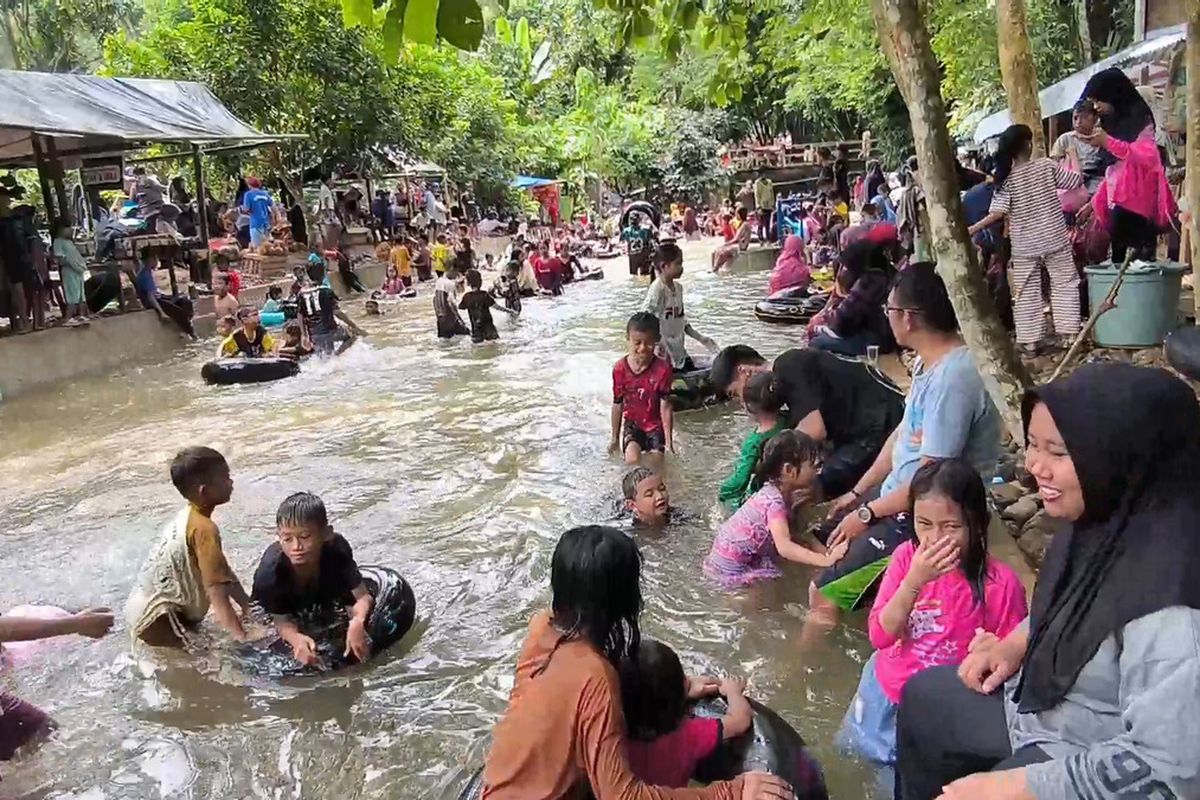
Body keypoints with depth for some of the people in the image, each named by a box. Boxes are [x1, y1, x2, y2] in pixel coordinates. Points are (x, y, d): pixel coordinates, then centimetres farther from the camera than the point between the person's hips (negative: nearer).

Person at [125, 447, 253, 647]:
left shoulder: (187, 516, 5)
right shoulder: (204, 529, -26)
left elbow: (221, 570, 12)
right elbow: (216, 592, -32)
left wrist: (249, 606, 10)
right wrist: (243, 639, -33)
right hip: (156, 618, -10)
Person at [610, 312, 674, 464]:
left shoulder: (662, 369, -17)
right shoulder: (620, 368, -11)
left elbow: (665, 406, -12)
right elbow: (617, 405, 0)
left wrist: (668, 441, -11)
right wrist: (615, 438, 8)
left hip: (656, 425, 0)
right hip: (632, 424, 0)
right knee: (632, 460, -23)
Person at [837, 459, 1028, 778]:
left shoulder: (1001, 583, -24)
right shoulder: (907, 556, -14)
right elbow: (880, 637, -19)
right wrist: (914, 581, -30)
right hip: (885, 688, 4)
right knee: (857, 750, 24)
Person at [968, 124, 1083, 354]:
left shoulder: (1005, 178, -6)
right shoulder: (1046, 165, -5)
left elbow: (997, 212, -16)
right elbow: (1076, 181, 3)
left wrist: (973, 228, -9)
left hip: (1024, 245, 0)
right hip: (1054, 239, 0)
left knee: (1026, 293, 7)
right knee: (1064, 284, 10)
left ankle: (1030, 341, 8)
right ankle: (1069, 332, 7)